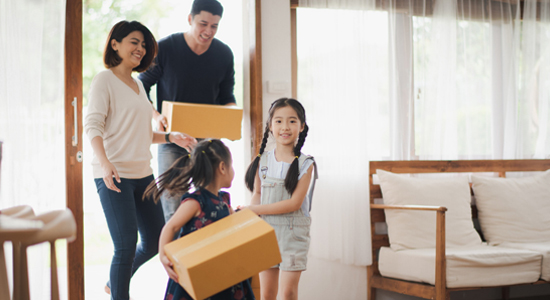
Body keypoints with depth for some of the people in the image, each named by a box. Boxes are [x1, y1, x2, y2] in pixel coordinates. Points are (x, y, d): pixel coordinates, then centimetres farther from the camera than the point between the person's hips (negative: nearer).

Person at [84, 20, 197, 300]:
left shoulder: (138, 85, 18)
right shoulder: (104, 79, -4)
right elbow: (93, 125, -15)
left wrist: (170, 137, 10)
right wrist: (104, 162, -29)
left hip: (143, 173, 8)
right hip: (114, 175, -8)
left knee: (155, 241, 12)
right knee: (127, 245, -9)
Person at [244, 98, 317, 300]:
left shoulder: (305, 164, -8)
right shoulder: (263, 161, 2)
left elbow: (294, 203, -15)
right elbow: (257, 193, 9)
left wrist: (253, 209, -15)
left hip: (293, 232, -3)